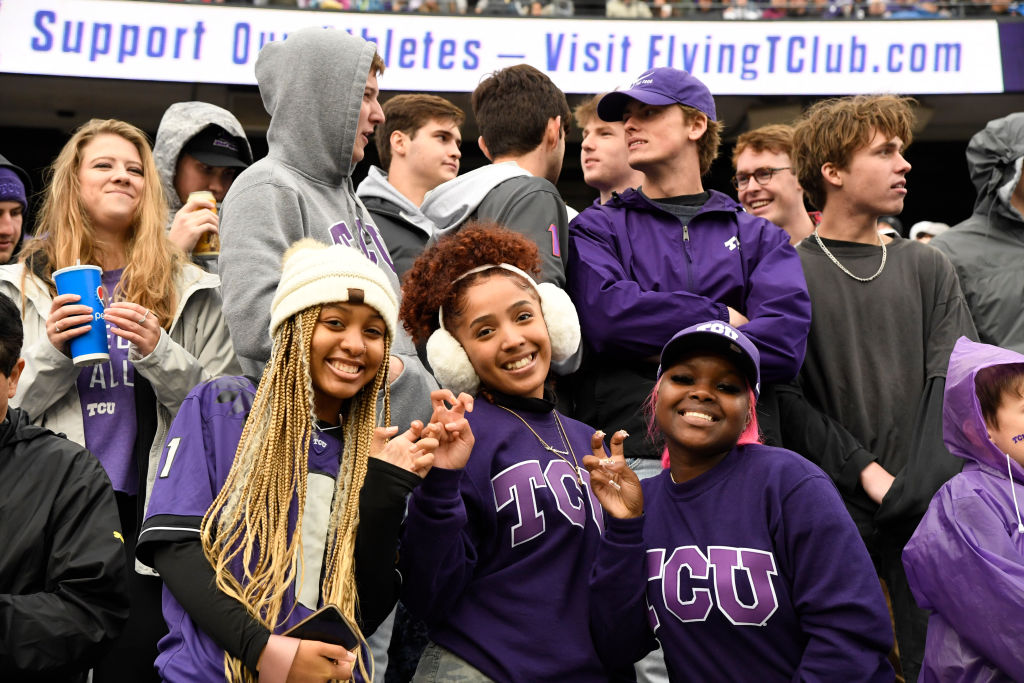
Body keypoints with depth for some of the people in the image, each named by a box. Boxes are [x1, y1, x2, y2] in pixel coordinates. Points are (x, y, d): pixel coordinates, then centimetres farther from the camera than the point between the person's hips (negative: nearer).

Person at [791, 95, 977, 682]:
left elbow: (952, 385, 3)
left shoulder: (928, 268, 12)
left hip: (927, 508, 3)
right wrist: (865, 473, -12)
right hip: (832, 506, -2)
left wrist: (917, 486, -12)